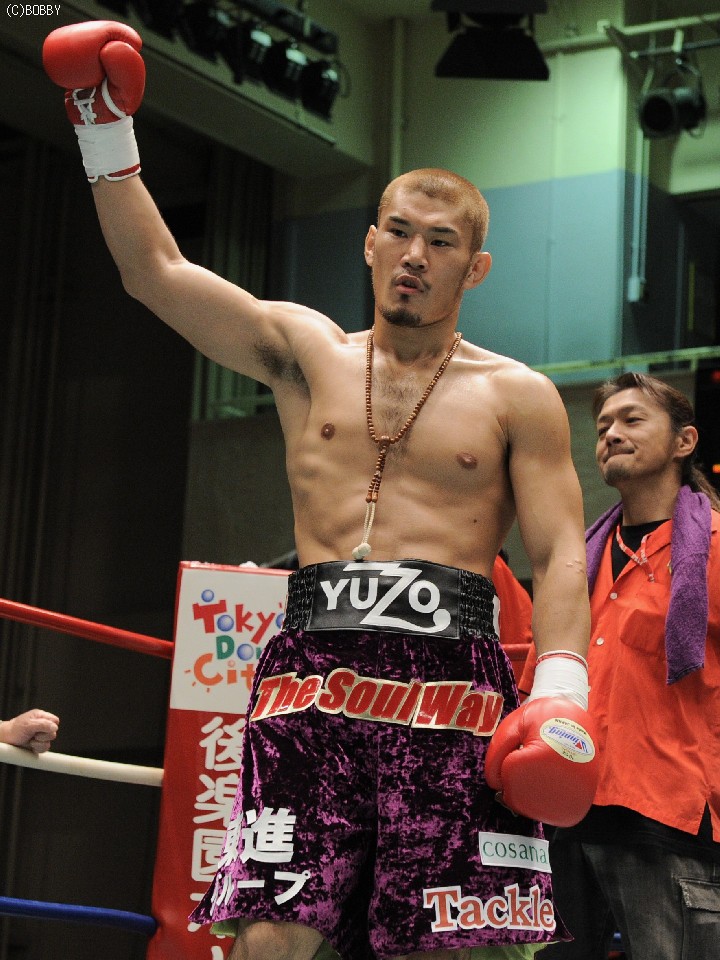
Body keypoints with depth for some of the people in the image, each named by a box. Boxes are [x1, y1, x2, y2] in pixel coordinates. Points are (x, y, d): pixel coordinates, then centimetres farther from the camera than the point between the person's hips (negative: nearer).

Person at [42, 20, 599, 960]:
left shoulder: (517, 396, 10)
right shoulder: (306, 351, 16)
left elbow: (559, 552, 3)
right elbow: (157, 272, 12)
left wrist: (563, 682, -11)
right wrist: (109, 136, 8)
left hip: (451, 677, -1)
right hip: (314, 668, 1)